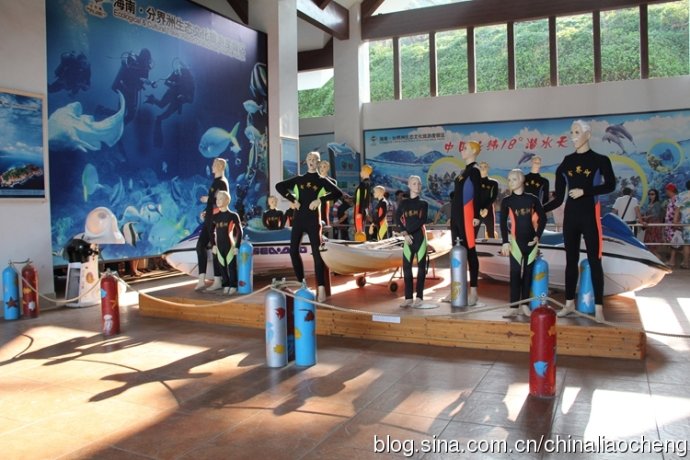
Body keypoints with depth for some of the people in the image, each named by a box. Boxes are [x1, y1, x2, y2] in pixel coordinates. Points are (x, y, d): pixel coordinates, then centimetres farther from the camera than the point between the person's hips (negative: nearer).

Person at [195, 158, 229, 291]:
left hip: (217, 219, -9)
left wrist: (207, 199, -7)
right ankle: (202, 280, 10)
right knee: (200, 246, 7)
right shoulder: (216, 181, 16)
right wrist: (205, 212, 9)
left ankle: (218, 281, 4)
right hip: (210, 219, 9)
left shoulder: (222, 182, -11)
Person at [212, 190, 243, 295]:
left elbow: (239, 232, -5)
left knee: (231, 266, -1)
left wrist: (237, 246, -9)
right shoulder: (215, 216, 7)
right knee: (222, 267, 7)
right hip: (219, 247, 4)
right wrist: (213, 245, 6)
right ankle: (226, 285, 18)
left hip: (230, 246, -4)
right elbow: (212, 232, 14)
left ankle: (233, 286, 10)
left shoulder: (233, 215, -5)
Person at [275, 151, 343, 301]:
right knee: (293, 250, 3)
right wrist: (293, 199, 0)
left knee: (316, 252, -8)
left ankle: (321, 288, -12)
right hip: (298, 218, 3)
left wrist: (320, 200, -15)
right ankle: (301, 282, 18)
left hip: (313, 219, -3)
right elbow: (279, 186, 12)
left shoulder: (322, 181, 6)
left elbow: (338, 193, -5)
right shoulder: (299, 179, 13)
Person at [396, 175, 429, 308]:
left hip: (420, 237, -1)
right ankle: (408, 297, 7)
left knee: (421, 266, -1)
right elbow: (398, 219, 2)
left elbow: (422, 221, -6)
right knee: (406, 267, 0)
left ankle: (419, 297, 2)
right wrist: (405, 234, -12)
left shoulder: (423, 203, 7)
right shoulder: (403, 203, 10)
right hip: (408, 238, 2)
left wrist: (408, 231, -13)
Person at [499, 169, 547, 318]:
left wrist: (538, 236, -2)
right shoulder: (507, 201, 0)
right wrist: (505, 242, -11)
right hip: (516, 241, -1)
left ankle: (524, 304, 14)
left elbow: (542, 218, 7)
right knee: (515, 272, -4)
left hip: (531, 241, 1)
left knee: (528, 272, 6)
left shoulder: (532, 199, 2)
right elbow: (503, 223, -3)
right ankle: (513, 307, -3)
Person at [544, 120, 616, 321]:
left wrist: (584, 191, -16)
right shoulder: (566, 162, 9)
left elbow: (610, 185, -11)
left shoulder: (600, 160, 1)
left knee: (594, 260, -3)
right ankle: (570, 303, 17)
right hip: (570, 214, 4)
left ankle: (598, 308, 1)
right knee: (571, 259, 8)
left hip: (590, 214, -4)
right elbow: (559, 198, 8)